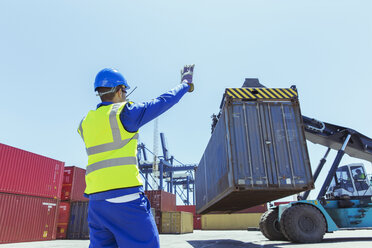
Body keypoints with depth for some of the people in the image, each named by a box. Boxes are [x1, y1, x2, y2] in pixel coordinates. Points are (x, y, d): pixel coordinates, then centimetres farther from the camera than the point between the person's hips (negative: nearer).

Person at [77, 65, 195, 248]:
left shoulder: (86, 123, 12)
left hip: (96, 199, 7)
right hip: (126, 197, -7)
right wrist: (186, 83, 18)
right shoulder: (124, 113, -5)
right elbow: (163, 102, 2)